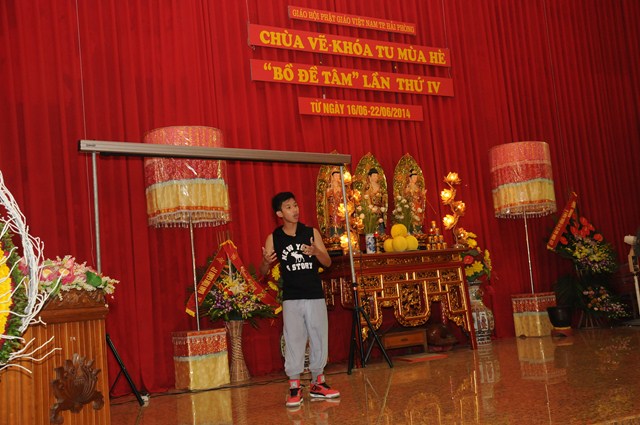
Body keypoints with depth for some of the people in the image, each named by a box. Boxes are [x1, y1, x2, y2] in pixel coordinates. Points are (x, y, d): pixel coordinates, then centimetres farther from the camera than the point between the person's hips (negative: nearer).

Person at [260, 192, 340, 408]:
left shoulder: (311, 233, 2)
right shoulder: (274, 238, 0)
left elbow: (328, 262, 0)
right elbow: (263, 272, 2)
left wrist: (315, 251, -21)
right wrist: (266, 261, -21)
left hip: (316, 296, 2)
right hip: (291, 299, -1)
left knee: (319, 339, 7)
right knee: (293, 341, -3)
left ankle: (317, 383, 22)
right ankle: (294, 387, 6)